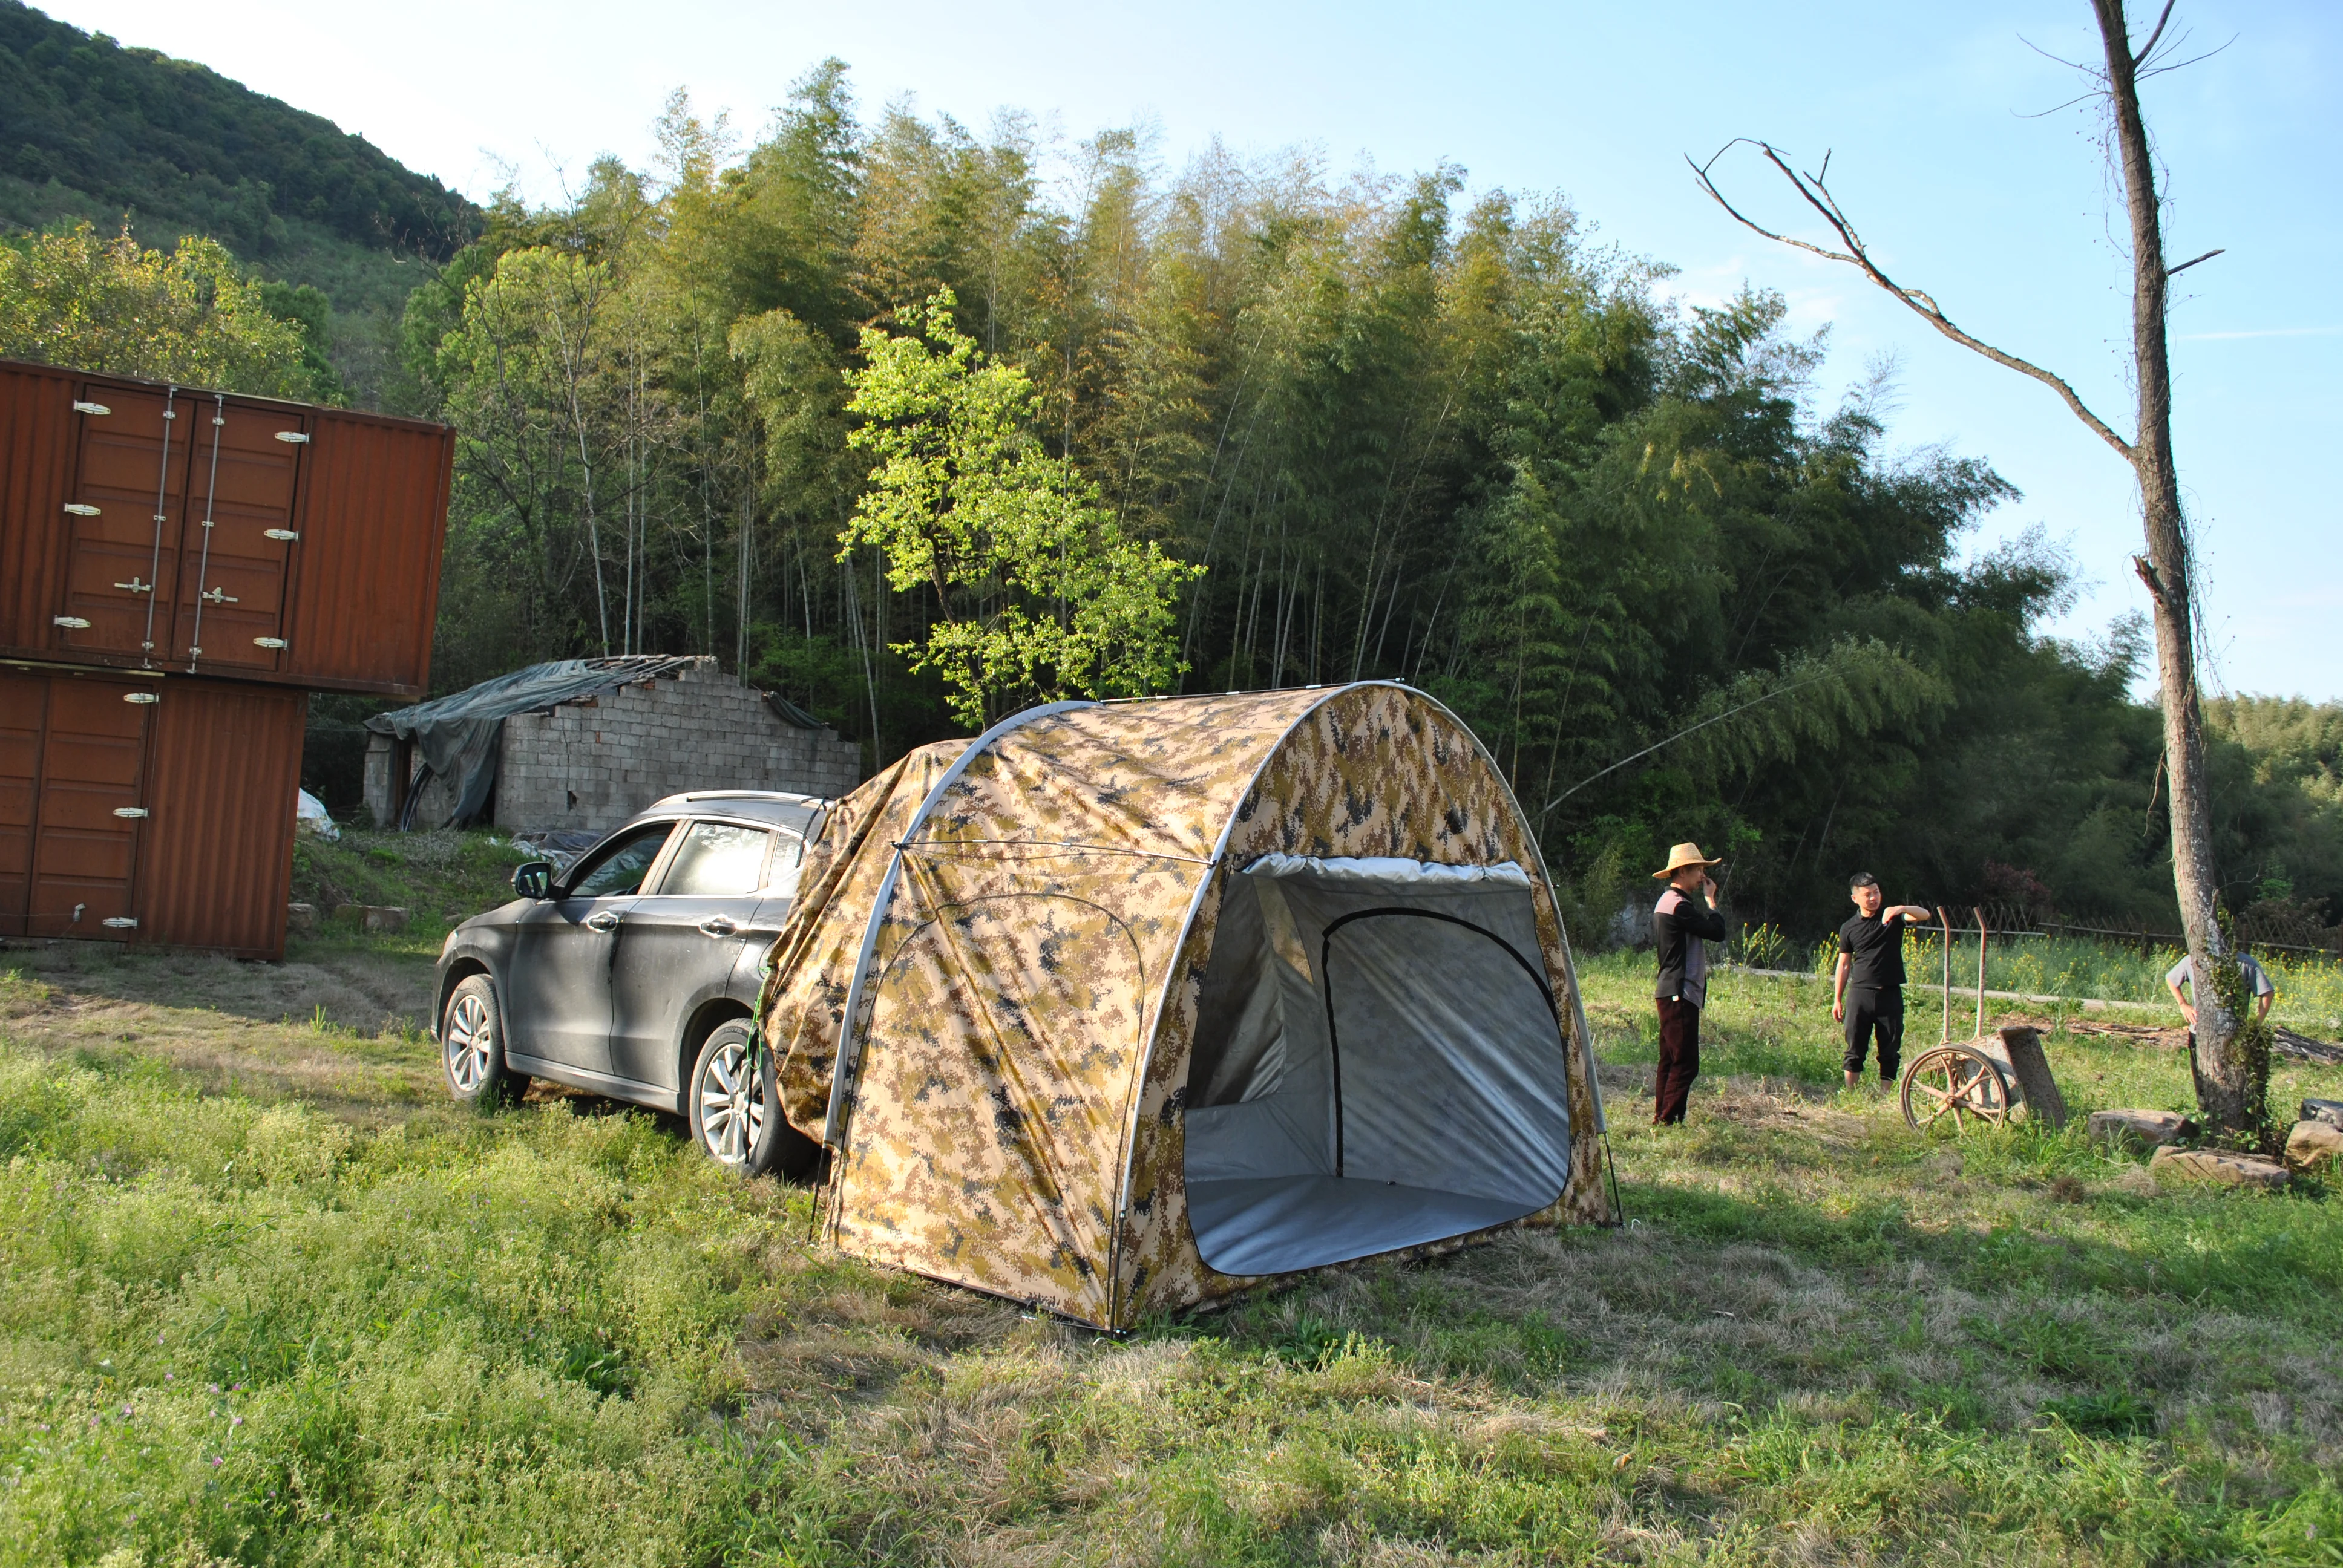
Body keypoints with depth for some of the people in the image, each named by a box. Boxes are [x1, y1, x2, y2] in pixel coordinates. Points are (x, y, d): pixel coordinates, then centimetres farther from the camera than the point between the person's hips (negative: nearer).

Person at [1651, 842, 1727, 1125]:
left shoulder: (1666, 901, 16)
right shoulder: (1680, 905, -17)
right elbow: (1717, 932, -17)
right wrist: (1711, 899, -6)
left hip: (1670, 992, 11)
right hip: (1680, 994, -11)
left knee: (1670, 1059, 13)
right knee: (1685, 1062, -9)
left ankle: (1661, 1117, 16)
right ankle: (1668, 1119, -8)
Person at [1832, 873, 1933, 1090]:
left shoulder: (1893, 918, 3)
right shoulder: (1849, 929, 5)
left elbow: (1924, 915, -14)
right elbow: (1844, 965, 10)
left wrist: (1902, 909, -34)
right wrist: (1837, 1000, 8)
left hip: (1890, 994, 0)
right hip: (1860, 994, 0)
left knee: (1890, 1051, 4)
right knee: (1855, 1049, 1)